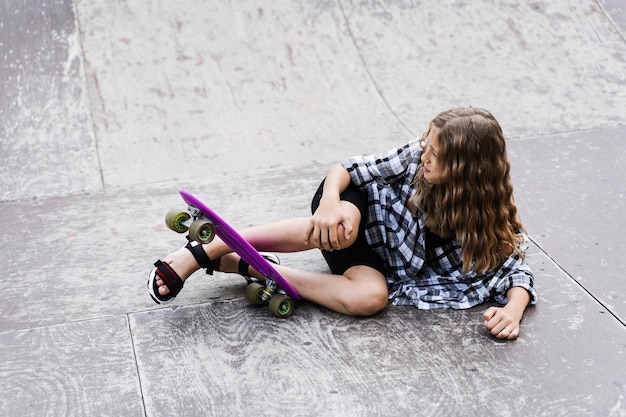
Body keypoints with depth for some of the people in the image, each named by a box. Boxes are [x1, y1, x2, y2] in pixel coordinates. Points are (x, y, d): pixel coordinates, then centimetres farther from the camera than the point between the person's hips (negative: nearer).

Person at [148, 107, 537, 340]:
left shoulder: (489, 221, -19)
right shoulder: (415, 157, -19)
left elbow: (518, 271, -14)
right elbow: (346, 168, -13)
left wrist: (512, 311, -36)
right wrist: (330, 200, -34)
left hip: (377, 260, 1)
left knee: (370, 297, -35)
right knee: (341, 225, -39)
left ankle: (244, 267, -26)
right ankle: (205, 251, -33)